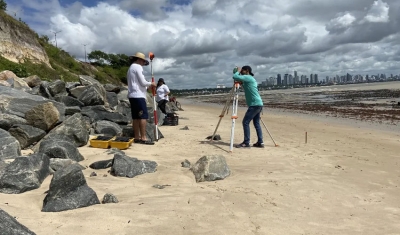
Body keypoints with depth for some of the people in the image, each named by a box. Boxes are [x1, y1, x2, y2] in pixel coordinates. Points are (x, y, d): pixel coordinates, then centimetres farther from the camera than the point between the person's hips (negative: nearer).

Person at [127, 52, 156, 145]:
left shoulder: (131, 68, 24)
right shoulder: (138, 67, -6)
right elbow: (143, 82, -13)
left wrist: (148, 86, 18)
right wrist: (151, 84, 5)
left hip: (132, 95, 10)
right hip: (138, 95, -10)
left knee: (136, 117, 7)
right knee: (143, 116, -11)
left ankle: (137, 137, 8)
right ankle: (143, 138, -14)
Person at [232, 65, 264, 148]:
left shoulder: (247, 77, -8)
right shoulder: (251, 79, 21)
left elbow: (235, 77, -18)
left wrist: (238, 71, 1)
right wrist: (241, 83, 19)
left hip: (254, 104, -10)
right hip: (258, 104, 10)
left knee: (245, 122, -8)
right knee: (256, 123, 12)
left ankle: (246, 143, -7)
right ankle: (260, 142, 13)